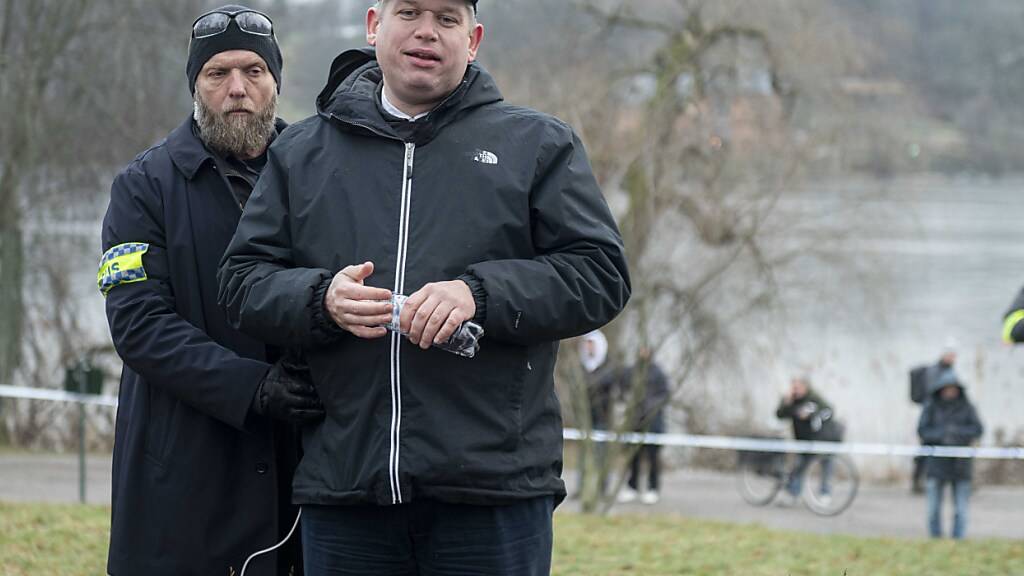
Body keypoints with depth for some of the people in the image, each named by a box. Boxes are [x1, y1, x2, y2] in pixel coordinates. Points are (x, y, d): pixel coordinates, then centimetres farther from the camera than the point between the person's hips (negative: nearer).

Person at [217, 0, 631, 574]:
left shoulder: (537, 145, 8)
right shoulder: (303, 152, 15)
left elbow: (600, 273, 0)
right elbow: (243, 280, 13)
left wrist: (481, 294, -14)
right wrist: (321, 299, -9)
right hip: (343, 485, 2)